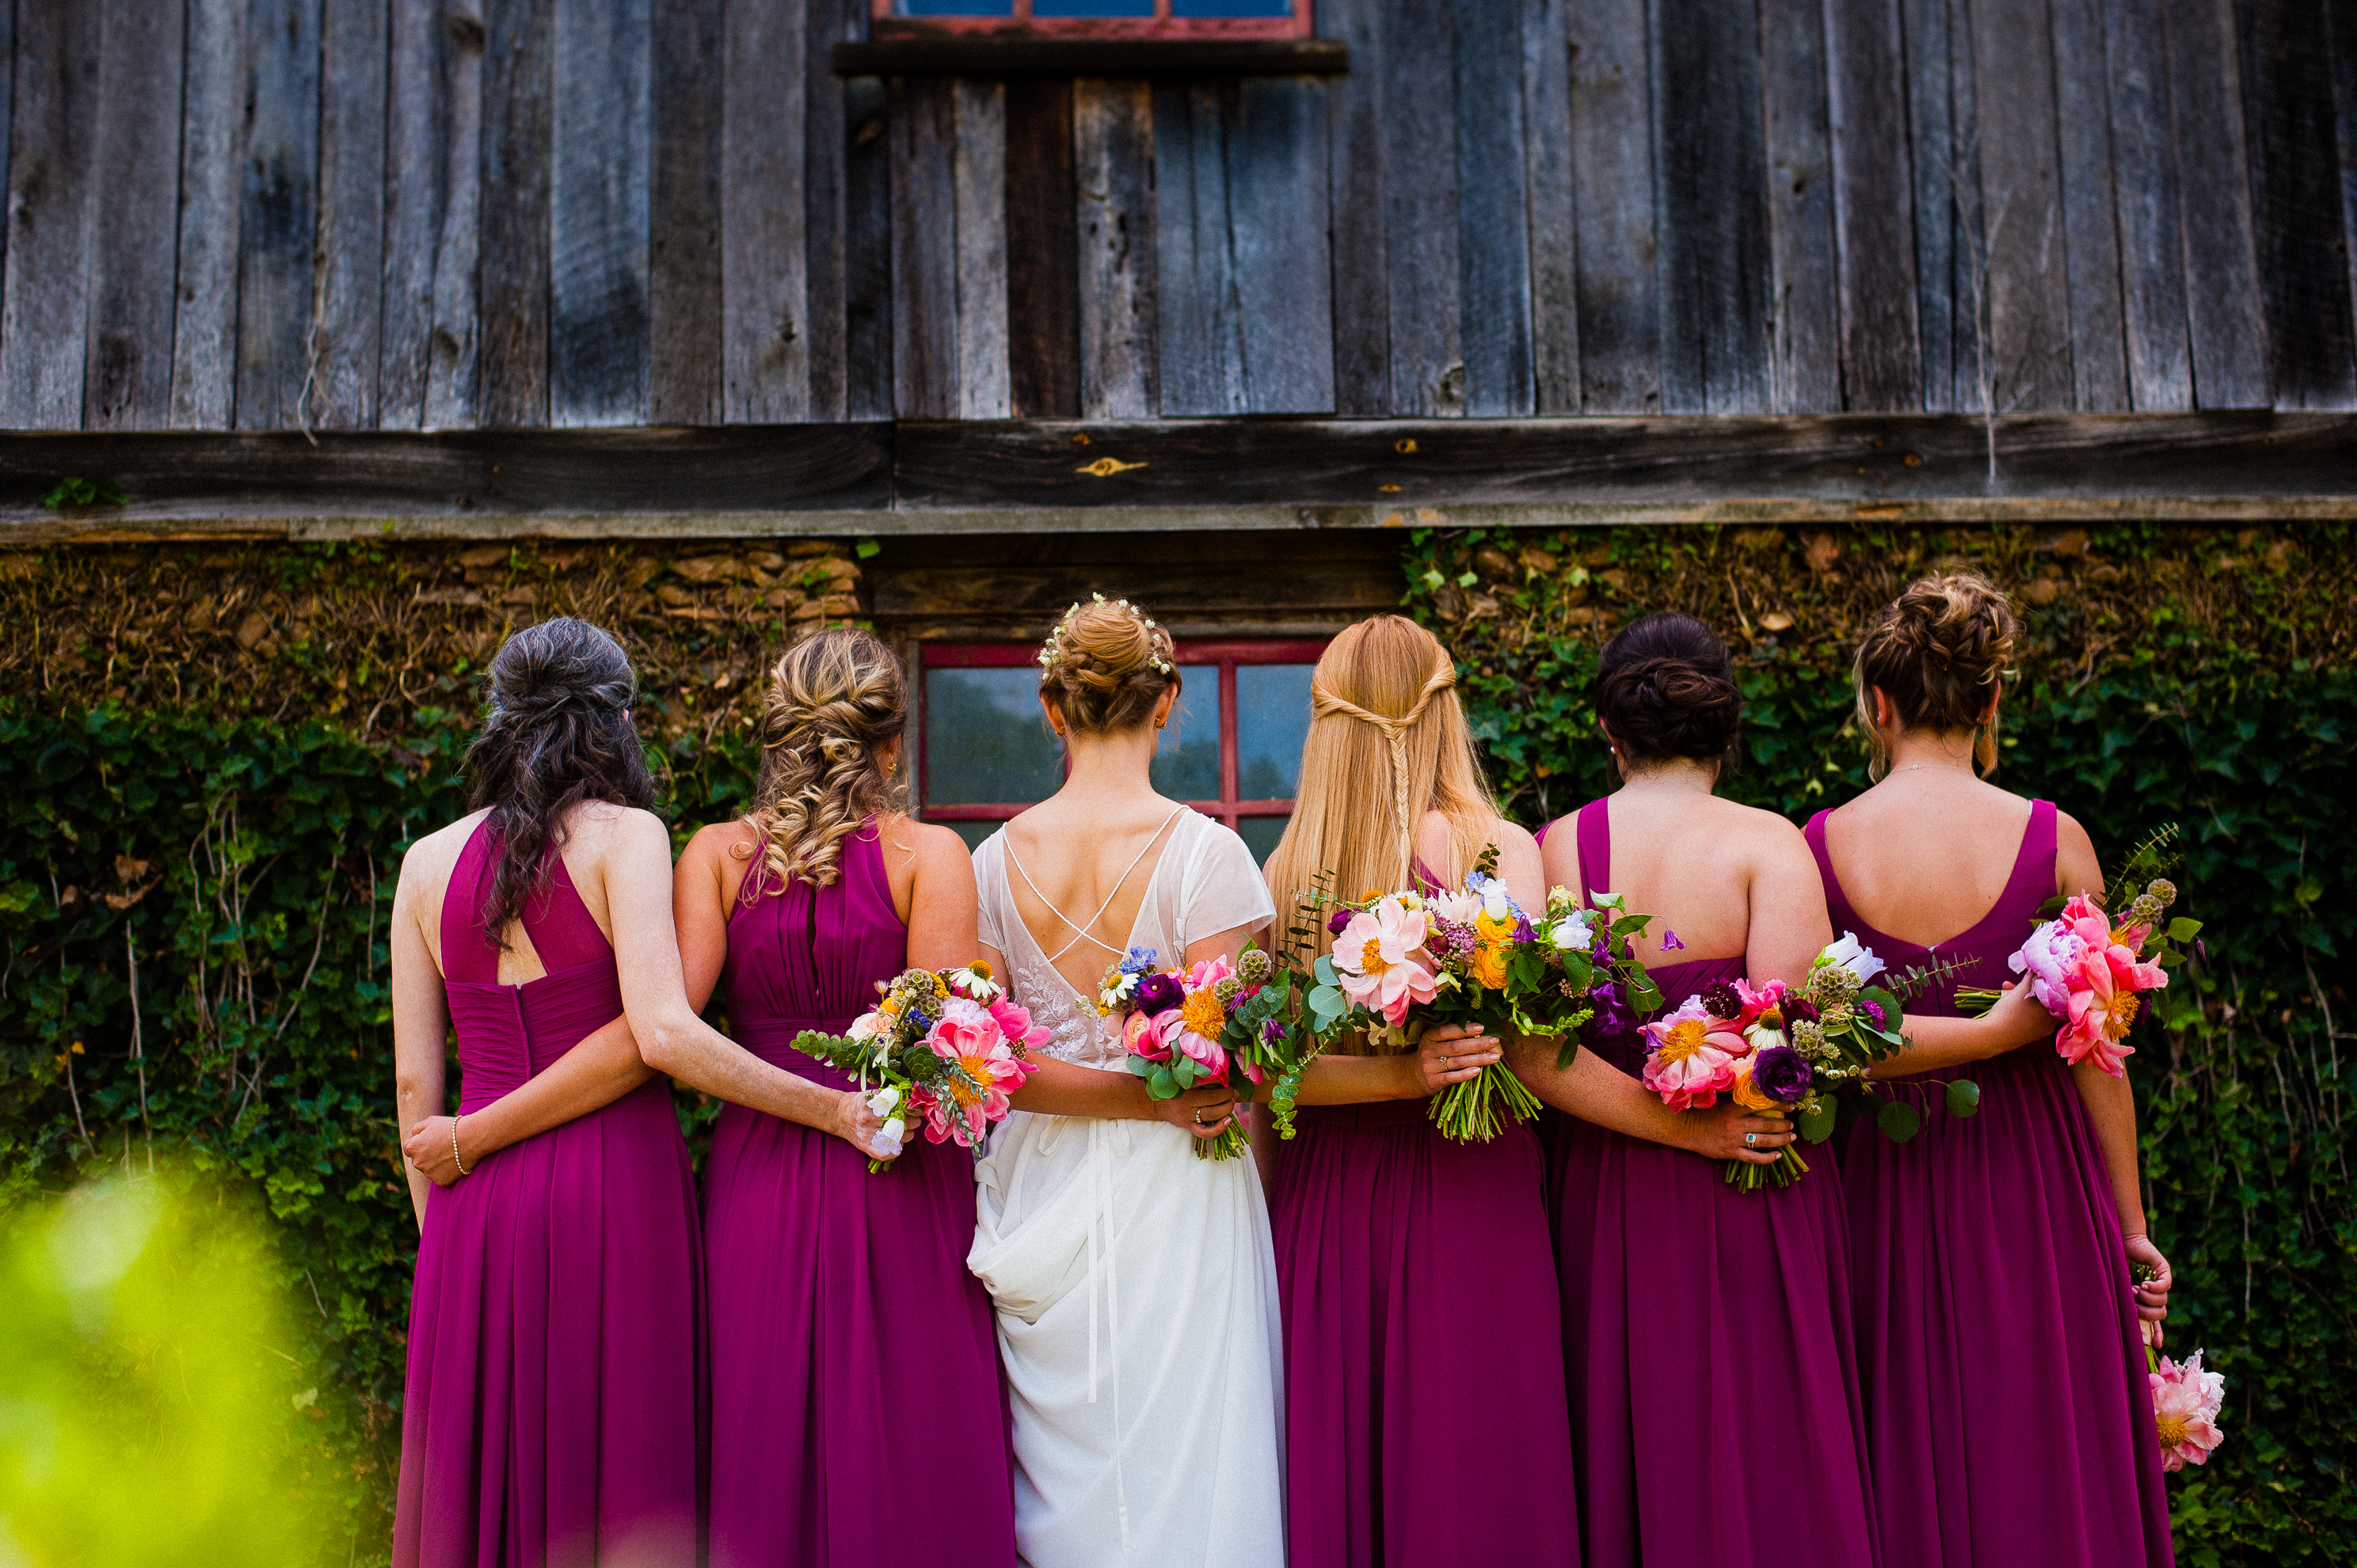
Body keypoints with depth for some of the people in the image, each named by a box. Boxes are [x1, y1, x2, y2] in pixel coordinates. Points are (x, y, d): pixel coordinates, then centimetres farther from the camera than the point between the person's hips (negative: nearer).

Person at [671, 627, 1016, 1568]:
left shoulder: (716, 853, 1)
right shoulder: (927, 854, -5)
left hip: (758, 1178, 3)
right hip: (902, 1190, -2)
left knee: (762, 1447, 10)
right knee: (904, 1453, 5)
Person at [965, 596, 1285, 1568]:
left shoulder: (996, 859, 0)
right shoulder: (1202, 851, -12)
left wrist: (1145, 1101, -6)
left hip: (1041, 1187, 4)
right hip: (1173, 1196, -4)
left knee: (1061, 1479, 13)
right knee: (1183, 1473, 3)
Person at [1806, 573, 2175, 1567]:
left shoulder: (1819, 844, -7)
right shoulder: (2054, 842, -7)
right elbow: (2097, 1057, -4)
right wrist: (2131, 1228, 6)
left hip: (1883, 1185, 1)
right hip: (2032, 1186, 0)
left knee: (1901, 1471, 12)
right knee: (2043, 1467, 11)